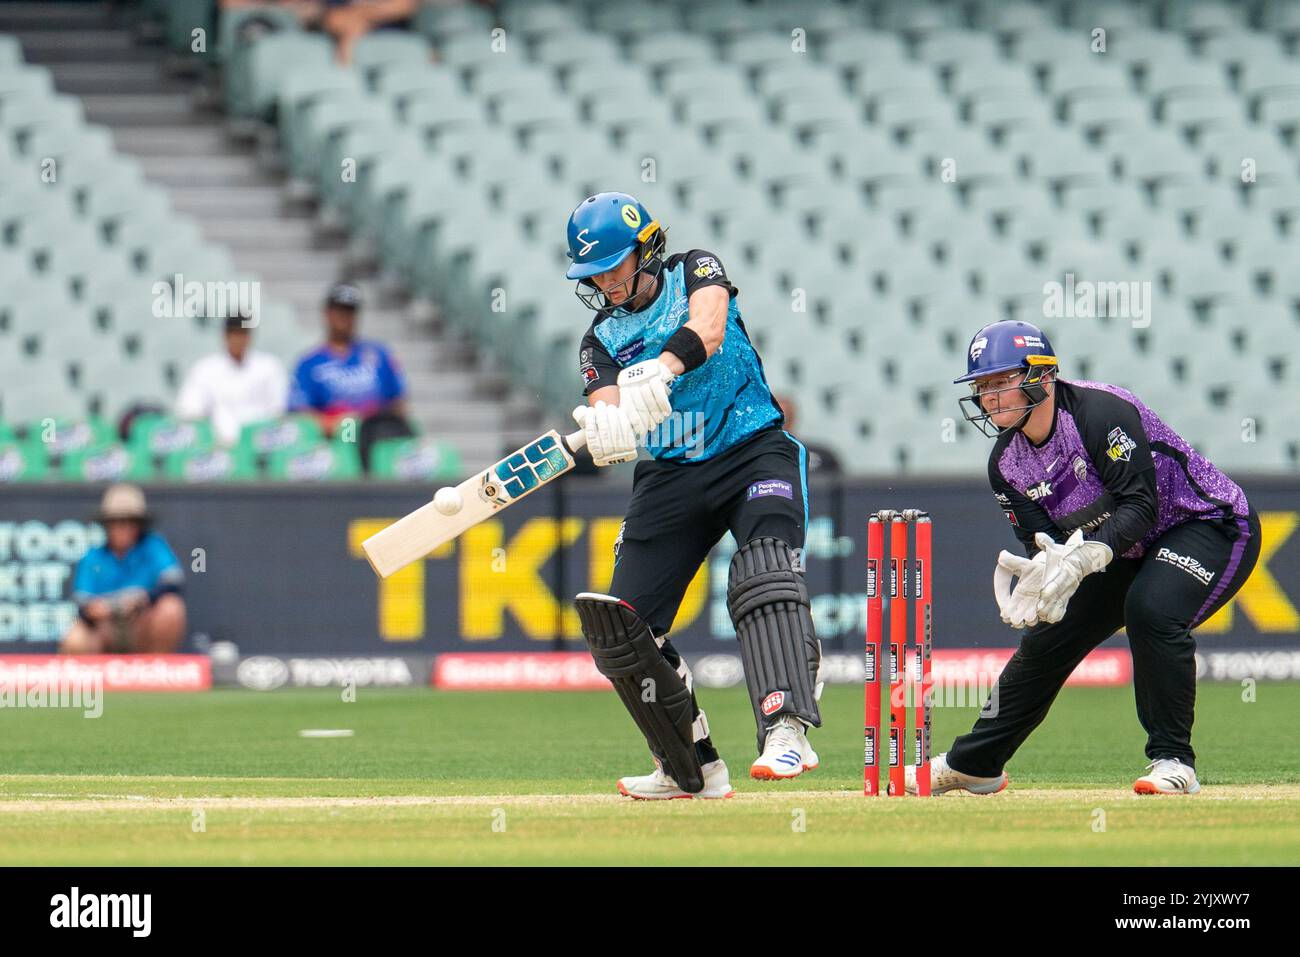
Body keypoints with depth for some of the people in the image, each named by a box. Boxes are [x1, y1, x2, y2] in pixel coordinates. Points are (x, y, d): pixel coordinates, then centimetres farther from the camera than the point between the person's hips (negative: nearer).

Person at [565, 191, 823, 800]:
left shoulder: (694, 272, 2)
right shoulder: (602, 339, 9)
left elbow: (708, 324, -22)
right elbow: (608, 405, -11)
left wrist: (660, 371, -43)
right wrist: (603, 432, -37)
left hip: (754, 452, -5)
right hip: (670, 476, 5)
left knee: (763, 575, -31)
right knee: (618, 625, -3)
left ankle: (786, 728, -47)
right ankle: (692, 769, 11)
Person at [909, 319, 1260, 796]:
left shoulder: (1101, 411, -28)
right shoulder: (1007, 462, -4)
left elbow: (1141, 506, -33)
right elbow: (1043, 546, -4)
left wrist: (1083, 558, -46)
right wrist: (1038, 580, -28)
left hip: (1212, 525, -8)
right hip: (1125, 555, 8)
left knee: (1150, 609, -34)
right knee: (1045, 639, 8)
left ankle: (1172, 761, -24)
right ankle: (973, 764, 26)